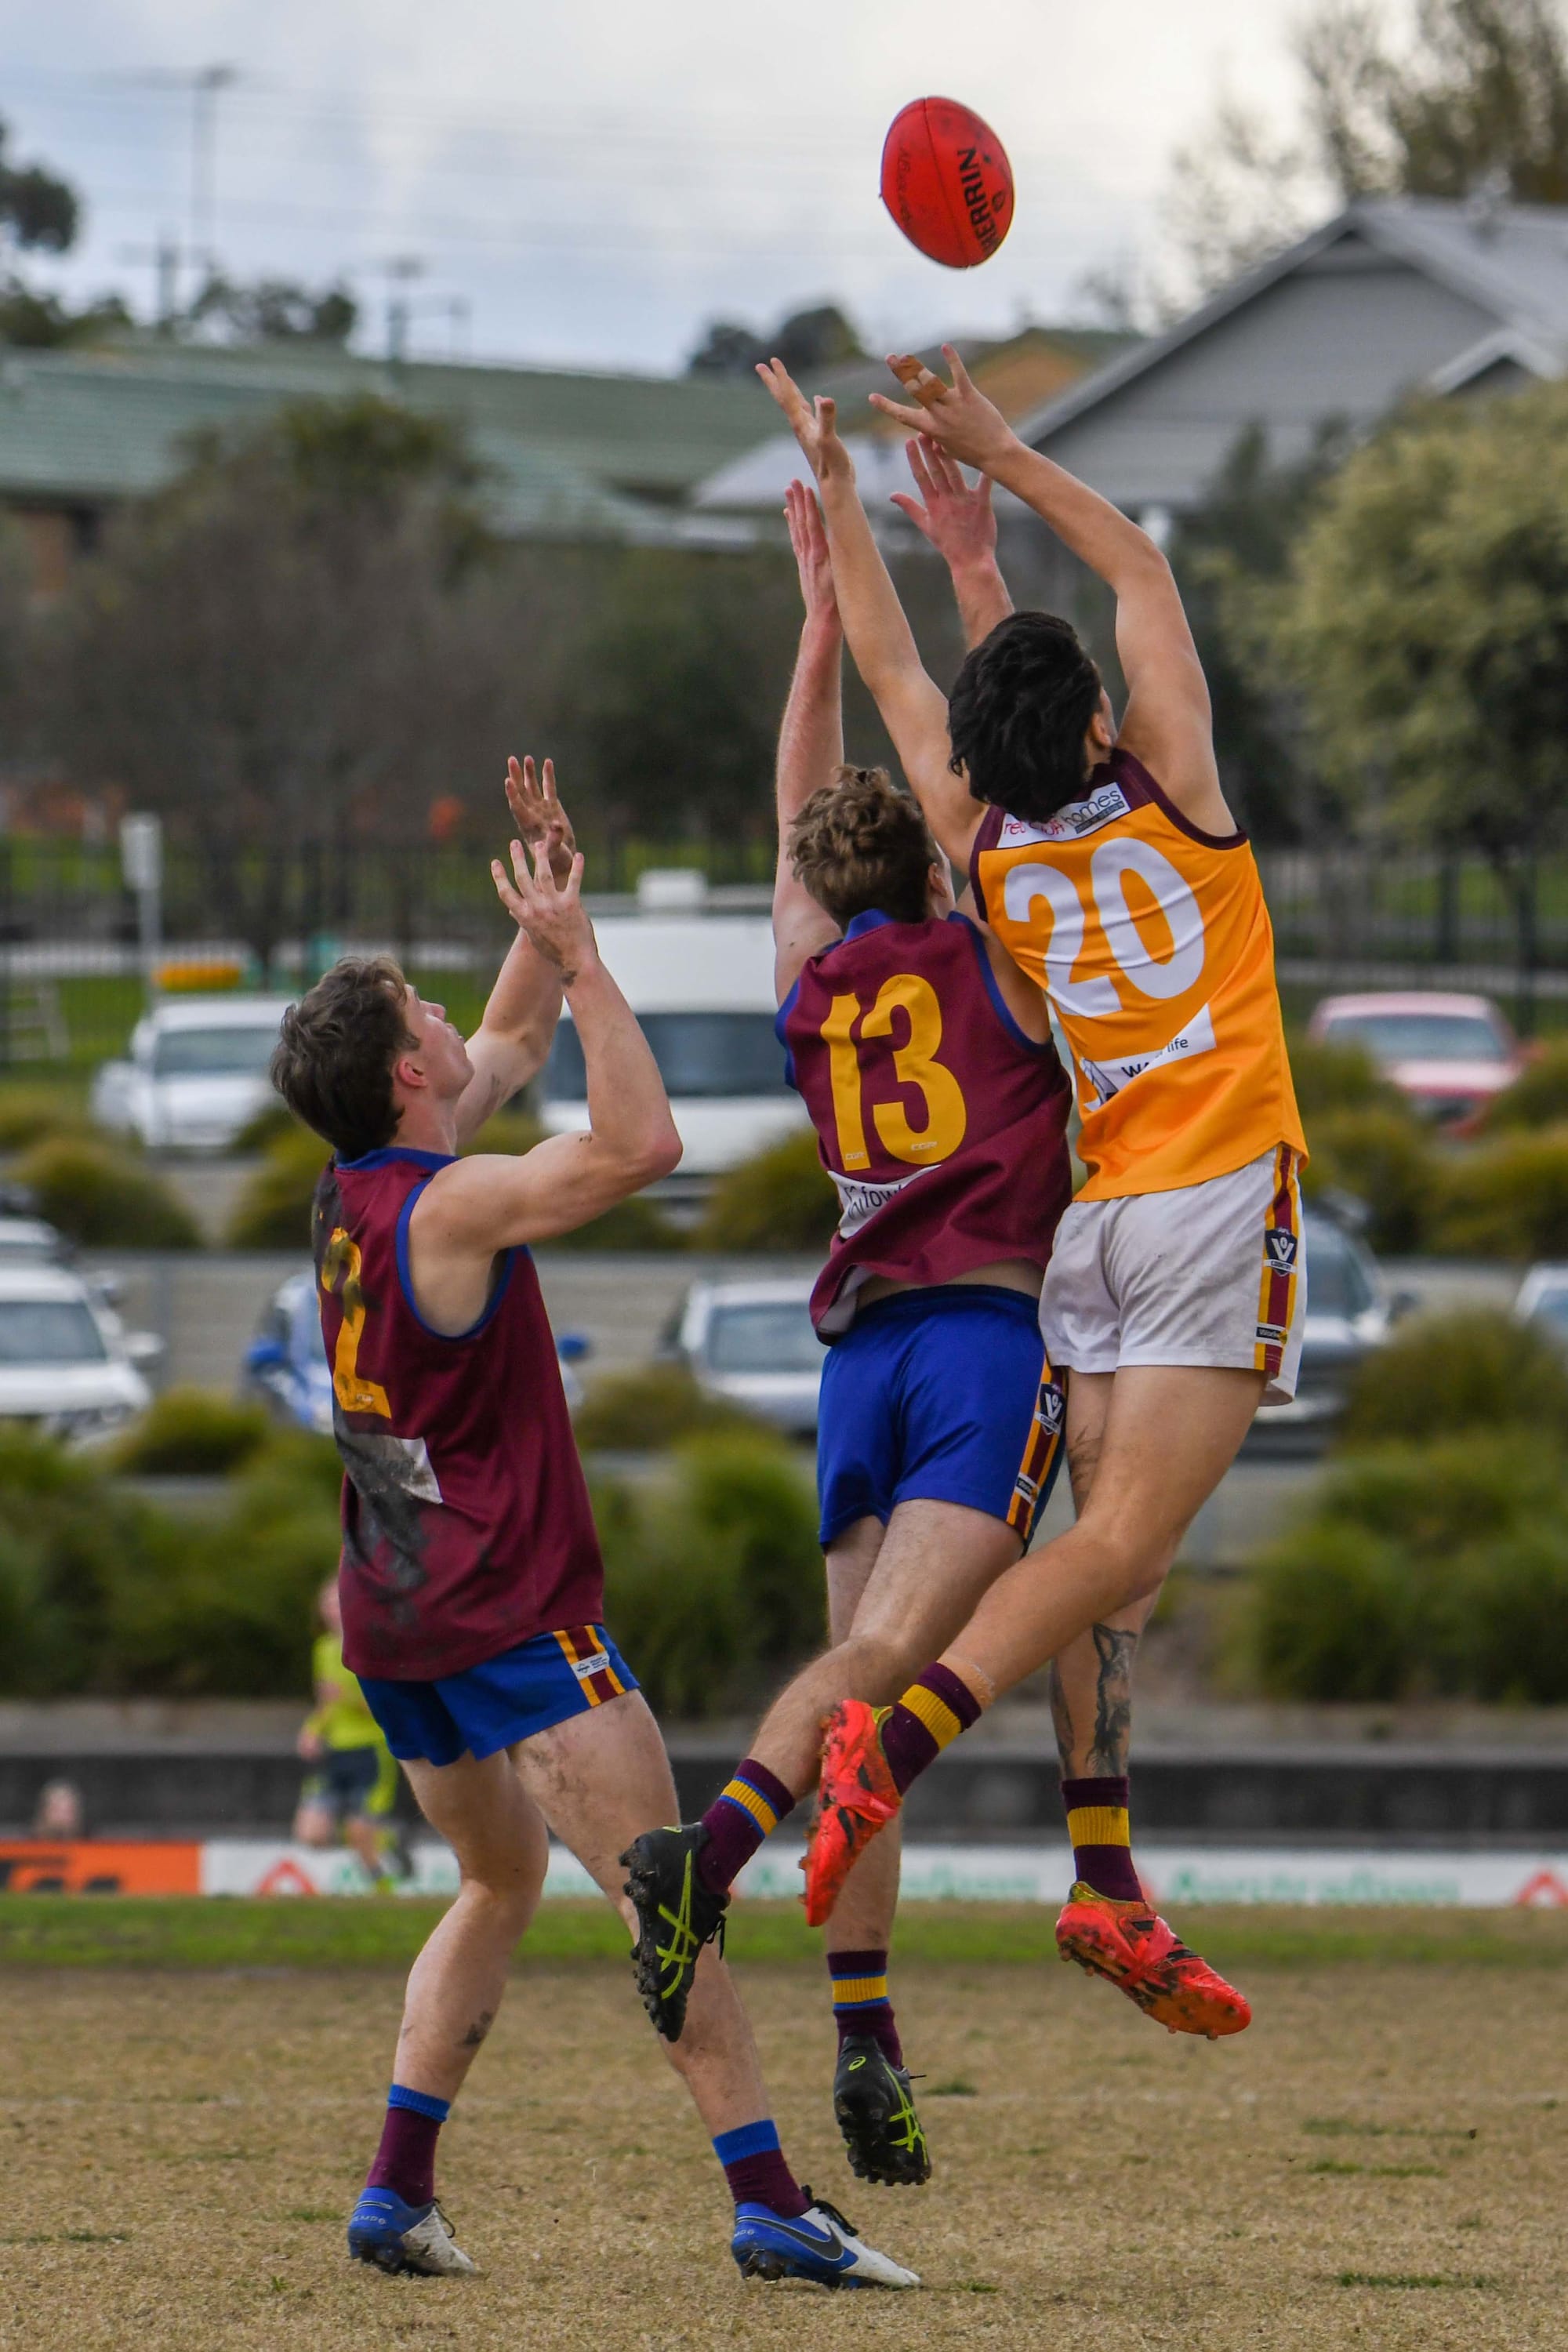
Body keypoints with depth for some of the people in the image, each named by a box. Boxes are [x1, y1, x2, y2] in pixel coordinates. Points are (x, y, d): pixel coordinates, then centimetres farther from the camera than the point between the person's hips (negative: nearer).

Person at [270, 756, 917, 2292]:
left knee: (502, 1882, 21)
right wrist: (578, 954, -17)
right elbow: (644, 1144, -21)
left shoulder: (357, 1189, 9)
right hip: (506, 1615, -9)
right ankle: (770, 2204, -15)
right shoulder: (448, 1205, -17)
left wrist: (549, 937, 14)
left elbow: (508, 1050, 23)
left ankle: (397, 2191, 11)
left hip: (392, 1615, 9)